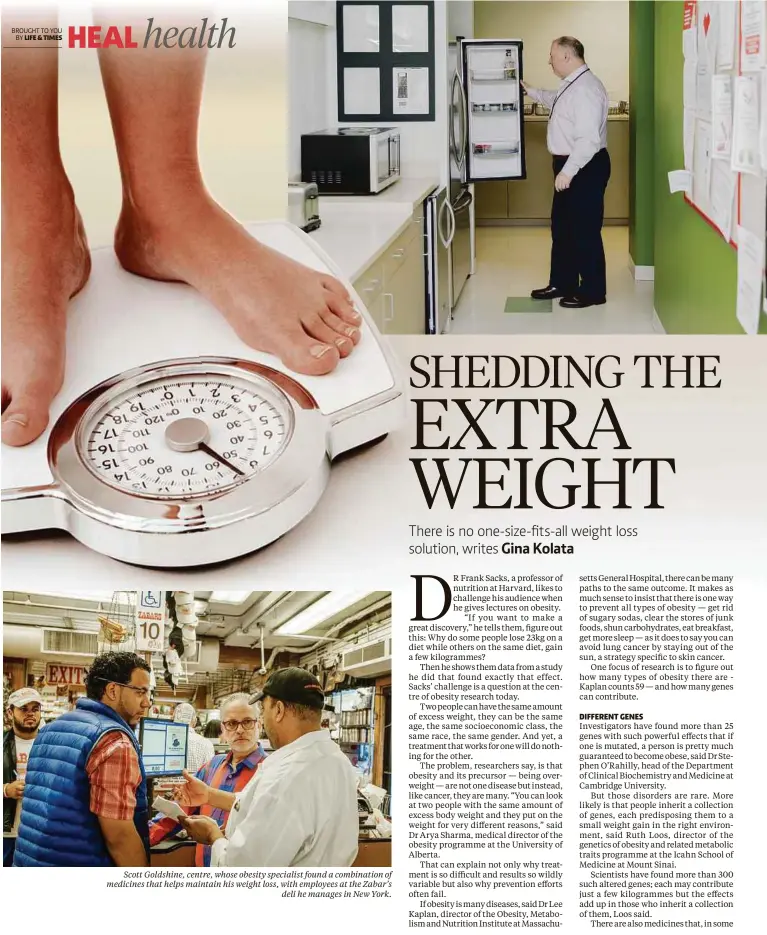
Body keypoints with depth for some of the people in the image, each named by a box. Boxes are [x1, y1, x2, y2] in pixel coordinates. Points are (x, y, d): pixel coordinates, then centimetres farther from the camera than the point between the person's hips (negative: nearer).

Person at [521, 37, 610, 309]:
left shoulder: (586, 89, -23)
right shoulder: (571, 85, 9)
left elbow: (588, 139, -28)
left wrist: (568, 172, -28)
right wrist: (531, 92, 42)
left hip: (585, 168, -10)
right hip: (569, 166, 10)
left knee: (585, 230, -1)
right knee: (562, 226, 17)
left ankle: (592, 291, 10)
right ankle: (562, 284, 29)